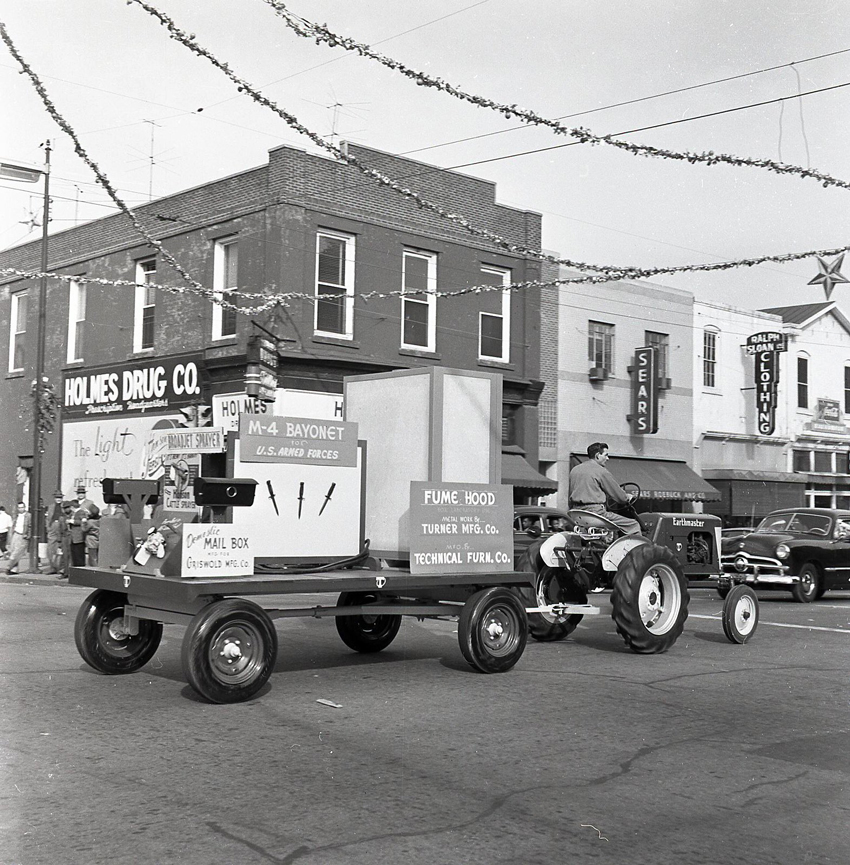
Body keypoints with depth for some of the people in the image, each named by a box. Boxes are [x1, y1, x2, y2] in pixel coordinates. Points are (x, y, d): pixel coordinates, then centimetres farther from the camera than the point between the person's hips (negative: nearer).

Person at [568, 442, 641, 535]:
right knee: (634, 525, -4)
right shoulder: (601, 471, -7)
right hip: (596, 512, -8)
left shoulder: (575, 470, 15)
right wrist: (627, 498, 18)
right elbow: (619, 496, -2)